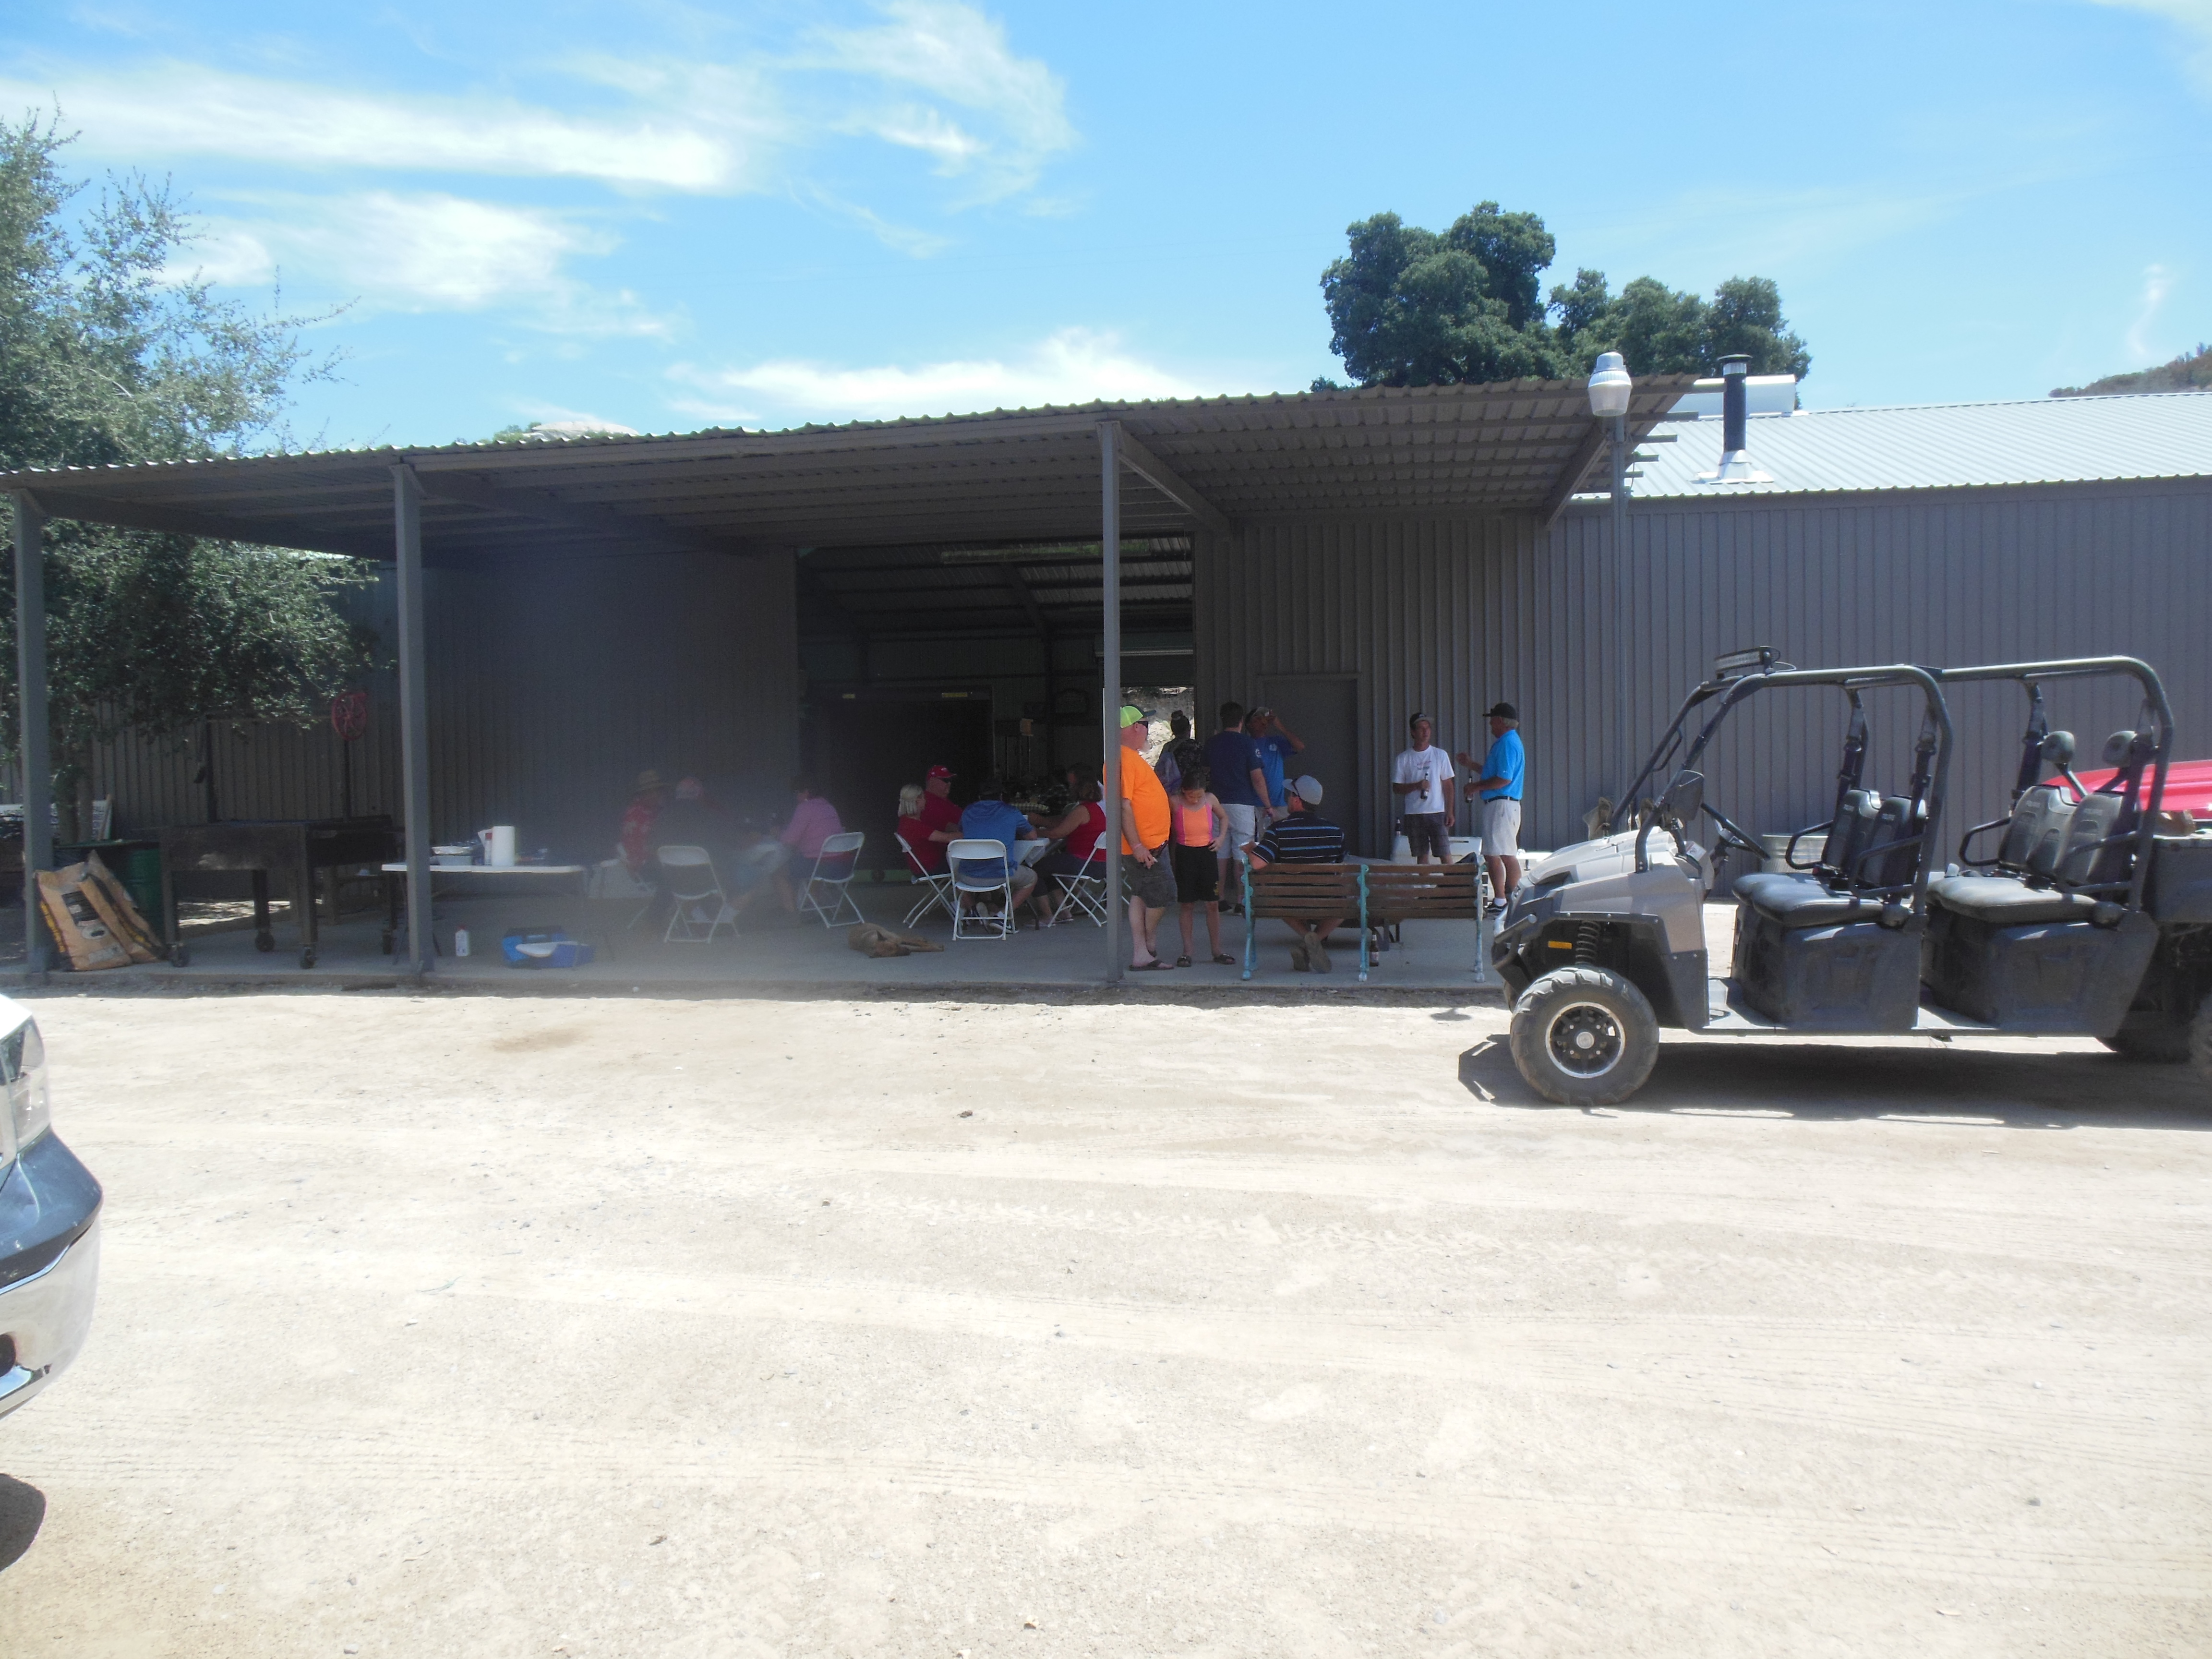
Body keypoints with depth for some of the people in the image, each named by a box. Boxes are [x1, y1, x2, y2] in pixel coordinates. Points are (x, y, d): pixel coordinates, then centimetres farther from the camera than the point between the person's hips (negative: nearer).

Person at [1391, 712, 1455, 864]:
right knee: (1421, 855, 6)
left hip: (1438, 812, -1)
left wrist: (1450, 812, -2)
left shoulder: (1440, 755, 5)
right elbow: (1397, 787, 4)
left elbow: (1448, 785, 5)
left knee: (1445, 854, -5)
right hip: (1413, 814, 1)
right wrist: (1417, 786, -14)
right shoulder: (1404, 758, 4)